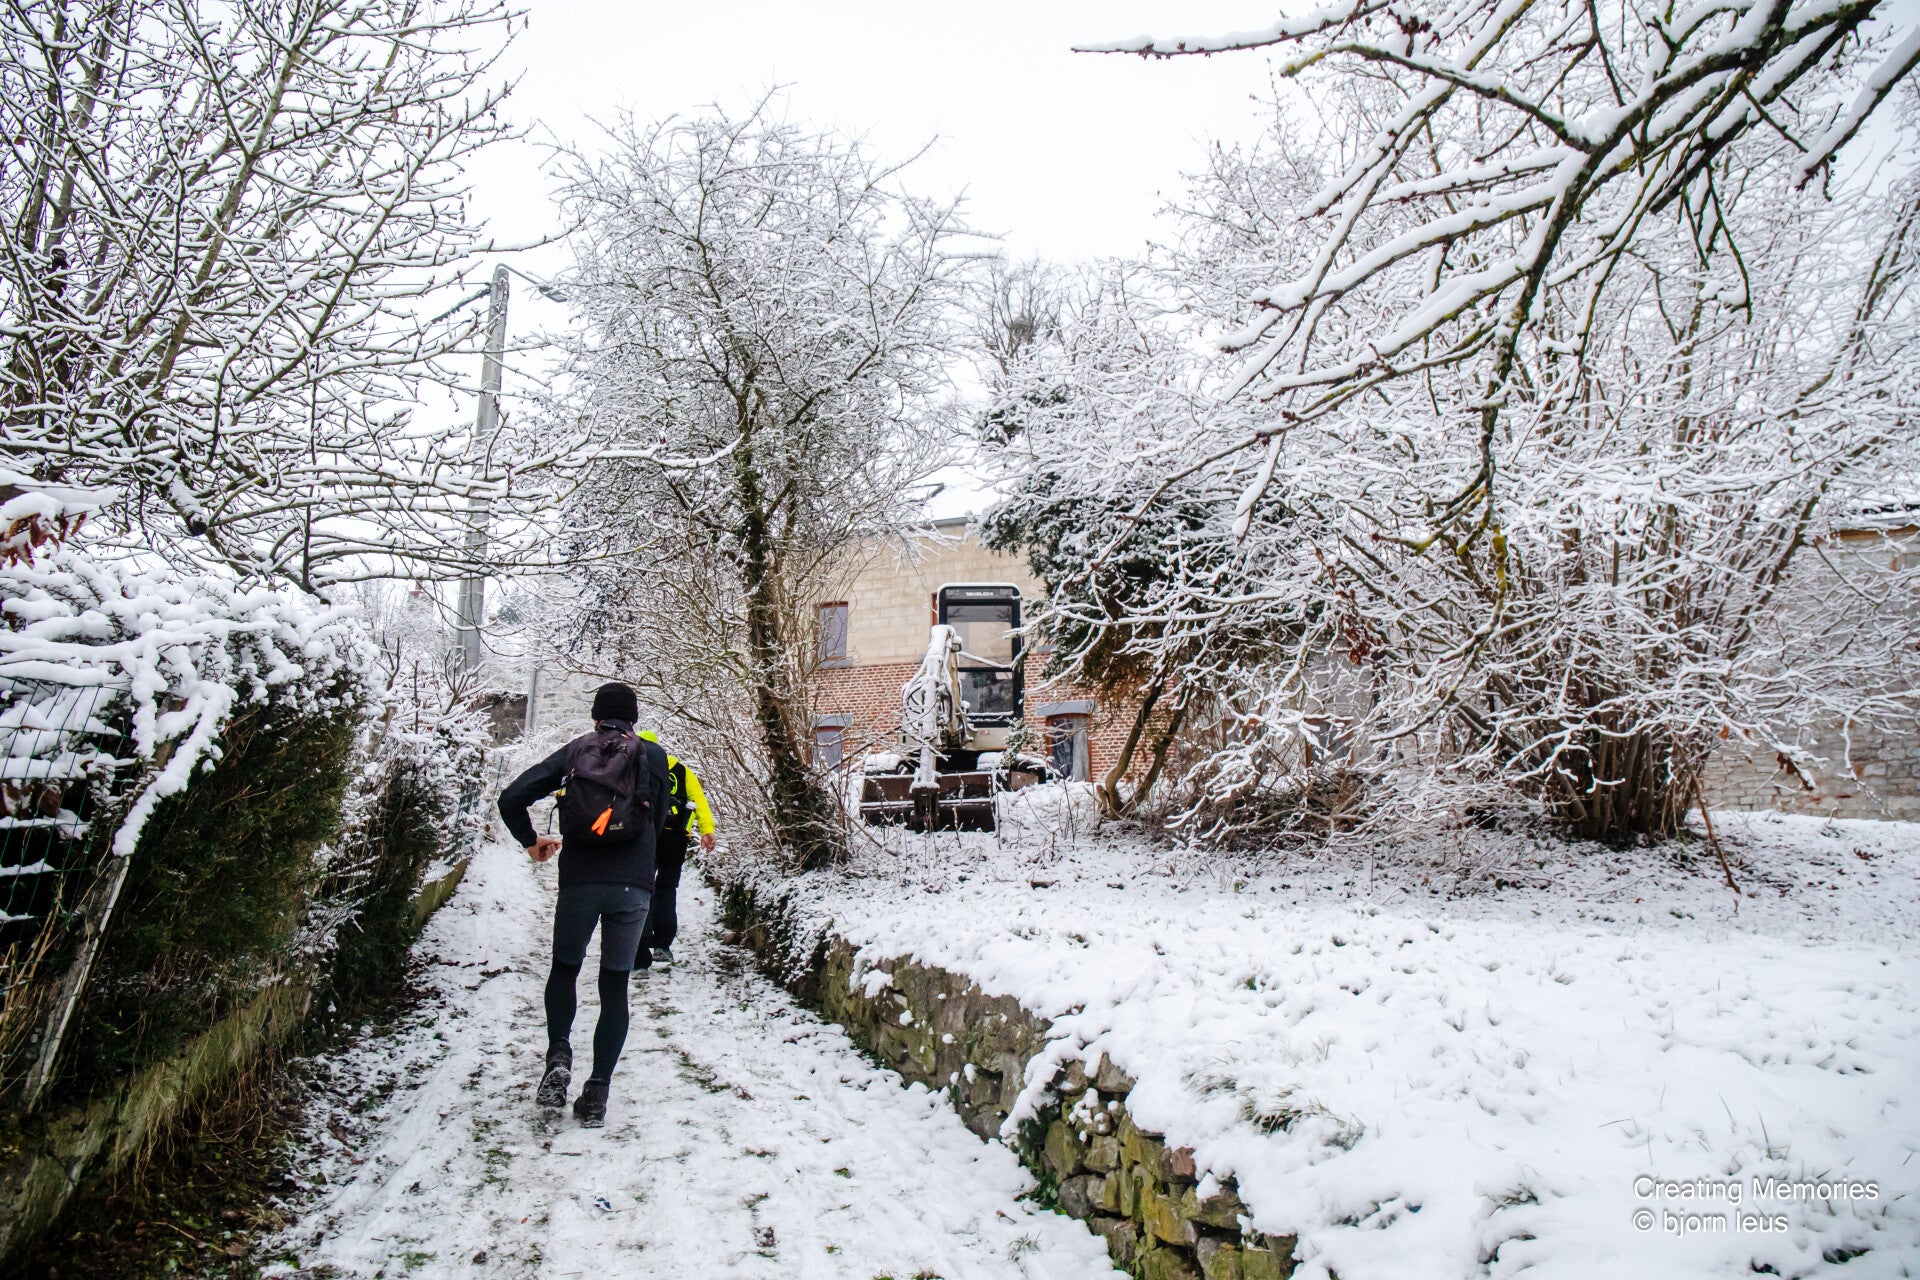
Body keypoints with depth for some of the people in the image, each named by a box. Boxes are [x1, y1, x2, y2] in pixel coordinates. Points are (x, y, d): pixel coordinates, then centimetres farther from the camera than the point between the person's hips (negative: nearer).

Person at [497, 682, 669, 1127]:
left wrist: (530, 842, 17)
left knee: (564, 969, 22)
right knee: (615, 984, 7)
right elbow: (660, 821, 9)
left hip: (578, 881, 1)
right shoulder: (654, 756, 6)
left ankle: (558, 1054, 1)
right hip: (633, 883, 0)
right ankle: (597, 1093, 4)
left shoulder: (574, 752, 7)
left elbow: (511, 799, 2)